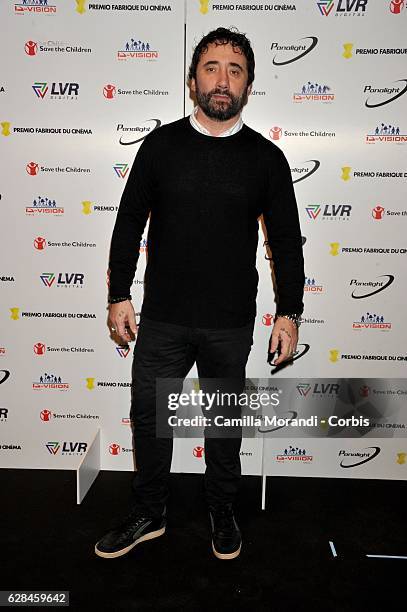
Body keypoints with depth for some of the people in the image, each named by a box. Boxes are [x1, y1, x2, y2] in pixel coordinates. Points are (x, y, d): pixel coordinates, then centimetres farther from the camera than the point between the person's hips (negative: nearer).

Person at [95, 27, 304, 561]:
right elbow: (129, 222, 4)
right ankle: (149, 515, 35)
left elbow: (286, 240, 3)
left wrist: (289, 313, -1)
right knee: (149, 416, 11)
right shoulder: (160, 145, 1)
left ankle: (222, 513, 38)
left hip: (231, 325, 0)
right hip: (162, 319, 1)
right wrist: (119, 295, 1)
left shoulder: (266, 158, 0)